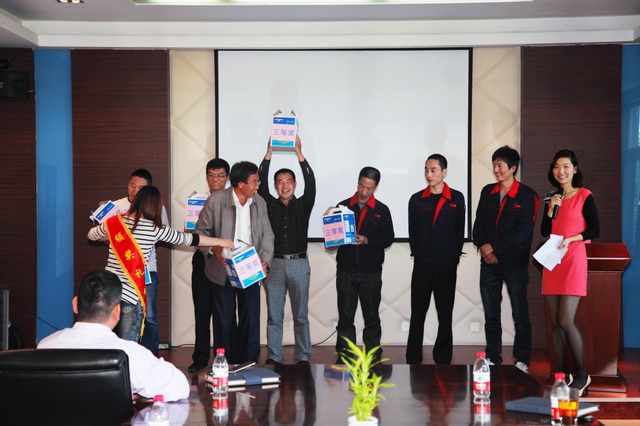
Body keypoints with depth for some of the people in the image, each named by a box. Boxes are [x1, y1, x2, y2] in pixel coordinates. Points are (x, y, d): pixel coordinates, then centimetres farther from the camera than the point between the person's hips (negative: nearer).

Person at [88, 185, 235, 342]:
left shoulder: (114, 222, 4)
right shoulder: (154, 229, -5)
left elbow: (91, 235, 24)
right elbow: (186, 239, 3)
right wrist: (221, 242, 13)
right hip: (131, 293, -4)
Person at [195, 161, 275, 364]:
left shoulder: (259, 203, 2)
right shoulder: (215, 201, -10)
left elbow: (267, 235, 3)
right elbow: (201, 231, -2)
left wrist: (265, 260, -13)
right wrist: (214, 249, -20)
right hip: (223, 270, -3)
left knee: (251, 320, 5)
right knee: (225, 322, 7)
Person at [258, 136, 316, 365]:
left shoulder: (303, 205, 6)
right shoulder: (269, 204, 8)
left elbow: (310, 183, -7)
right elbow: (261, 183, -3)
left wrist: (299, 153, -13)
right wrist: (269, 153, -9)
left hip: (298, 263, -1)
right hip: (274, 263, 1)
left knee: (301, 314, 4)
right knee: (274, 315, 4)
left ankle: (303, 357, 8)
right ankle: (273, 358, 9)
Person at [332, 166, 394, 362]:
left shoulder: (381, 210, 4)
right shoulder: (343, 206, 6)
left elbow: (388, 238, -1)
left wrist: (367, 241, -16)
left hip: (371, 272, -1)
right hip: (345, 270, 1)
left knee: (372, 317, 6)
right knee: (345, 316, 4)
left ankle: (373, 358, 14)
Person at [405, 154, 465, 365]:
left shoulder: (456, 199, 2)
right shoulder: (417, 199, 5)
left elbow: (460, 231, 4)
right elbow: (412, 231, 9)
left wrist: (453, 256, 1)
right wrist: (418, 255, 4)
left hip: (447, 266, -1)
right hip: (422, 266, 1)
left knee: (445, 315, 5)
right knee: (417, 315, 3)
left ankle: (443, 360, 12)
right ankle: (413, 361, 8)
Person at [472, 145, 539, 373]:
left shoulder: (526, 195, -3)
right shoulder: (487, 192, 12)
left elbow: (524, 231, -9)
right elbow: (479, 224, 11)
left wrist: (498, 251, -12)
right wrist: (483, 246, -7)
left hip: (515, 263, -4)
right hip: (489, 262, 5)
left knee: (520, 315, 0)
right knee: (490, 315, 7)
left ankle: (522, 361, 7)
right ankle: (492, 360, 15)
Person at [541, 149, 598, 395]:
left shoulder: (584, 196, -3)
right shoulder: (552, 197, 13)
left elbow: (594, 231, -5)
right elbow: (544, 232, 11)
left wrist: (570, 239, -17)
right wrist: (551, 210, -3)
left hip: (573, 260, -6)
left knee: (566, 321, -13)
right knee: (555, 322, 4)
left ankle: (582, 376, 2)